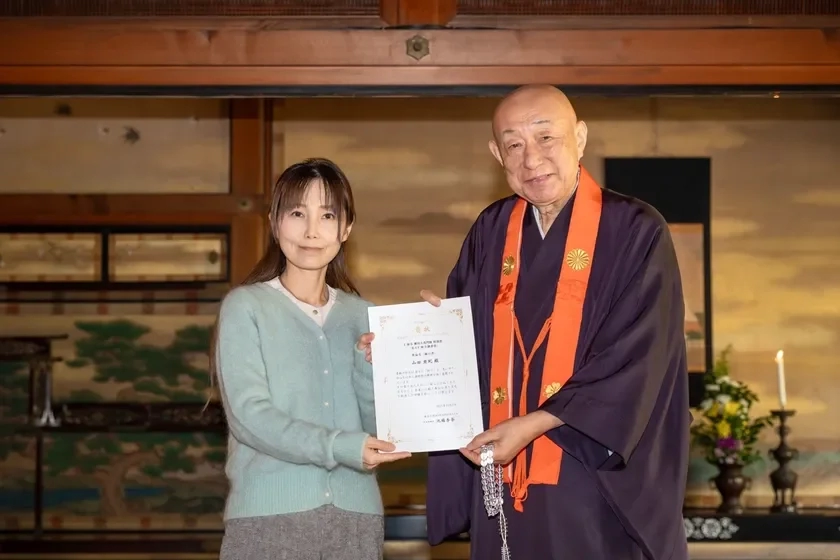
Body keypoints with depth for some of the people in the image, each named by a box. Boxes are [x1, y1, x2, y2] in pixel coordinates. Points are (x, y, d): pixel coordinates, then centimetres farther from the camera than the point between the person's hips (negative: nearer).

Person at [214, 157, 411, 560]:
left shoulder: (362, 316, 10)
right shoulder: (245, 307, -1)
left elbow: (381, 425, 6)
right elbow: (249, 414, -11)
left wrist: (370, 362, -11)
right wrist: (339, 447, -22)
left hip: (355, 514, 3)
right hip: (270, 514, -3)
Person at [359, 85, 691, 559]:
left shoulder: (635, 233, -7)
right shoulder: (490, 233, 8)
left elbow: (635, 363, -13)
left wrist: (535, 424, -18)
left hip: (603, 483, -4)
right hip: (506, 483, 4)